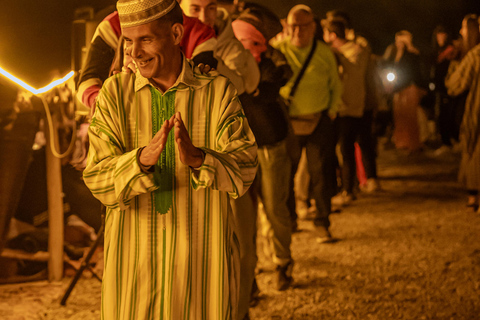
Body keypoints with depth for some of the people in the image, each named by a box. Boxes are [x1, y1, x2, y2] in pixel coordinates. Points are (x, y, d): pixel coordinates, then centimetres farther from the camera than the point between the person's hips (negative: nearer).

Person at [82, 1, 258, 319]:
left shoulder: (218, 91, -2)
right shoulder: (115, 93, 1)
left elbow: (243, 170, -9)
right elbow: (98, 180, -6)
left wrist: (196, 157, -29)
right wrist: (142, 159, -26)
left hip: (202, 258, -1)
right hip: (134, 255, 1)